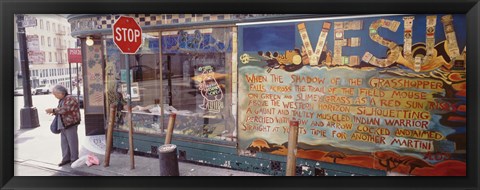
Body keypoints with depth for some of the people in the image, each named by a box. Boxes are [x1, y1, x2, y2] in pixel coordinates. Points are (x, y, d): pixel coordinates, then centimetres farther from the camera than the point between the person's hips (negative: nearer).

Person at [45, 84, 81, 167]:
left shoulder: (69, 99, -14)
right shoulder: (61, 100, 16)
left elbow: (64, 110, -23)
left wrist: (53, 110, -18)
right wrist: (54, 112, 5)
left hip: (70, 124, -9)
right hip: (63, 125, 9)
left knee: (72, 142, -3)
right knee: (64, 142, 11)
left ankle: (74, 159, 4)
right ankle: (66, 158, 19)